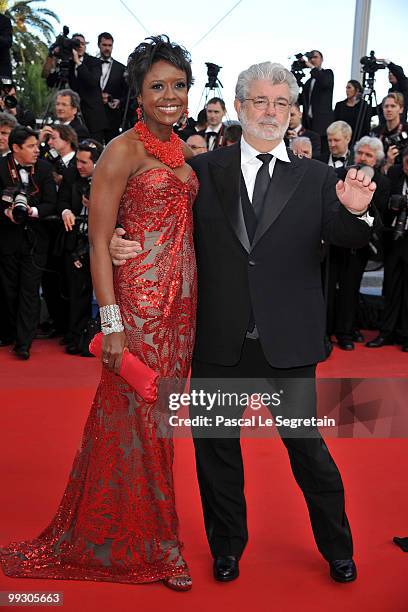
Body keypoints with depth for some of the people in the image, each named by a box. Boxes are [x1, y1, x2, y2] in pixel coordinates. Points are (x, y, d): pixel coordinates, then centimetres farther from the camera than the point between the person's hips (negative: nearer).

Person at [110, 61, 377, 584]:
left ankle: (337, 549, 34)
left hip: (288, 342, -1)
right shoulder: (203, 170, 4)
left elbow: (346, 239, -5)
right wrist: (119, 241, -15)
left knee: (307, 444, 8)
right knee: (216, 444, 14)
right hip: (220, 342, 1)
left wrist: (355, 211, -27)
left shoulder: (315, 178, 5)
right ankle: (227, 545, 38)